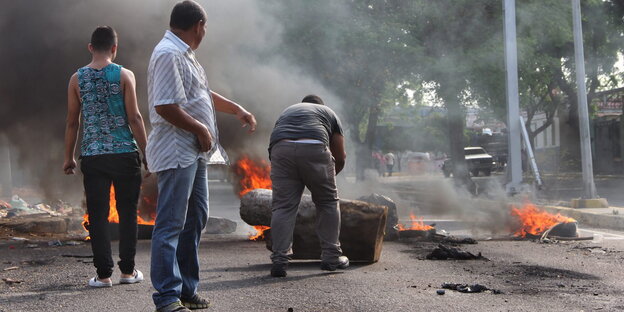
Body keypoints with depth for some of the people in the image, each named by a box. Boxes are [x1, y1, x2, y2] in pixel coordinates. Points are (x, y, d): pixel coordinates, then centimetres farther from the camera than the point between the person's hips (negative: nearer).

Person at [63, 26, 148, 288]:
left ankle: (104, 274, 5)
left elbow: (72, 122, 6)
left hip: (92, 156, 1)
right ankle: (128, 271, 13)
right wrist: (146, 153, 1)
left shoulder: (77, 79, 4)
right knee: (127, 213, 9)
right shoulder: (124, 75, -2)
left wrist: (68, 157, 15)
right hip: (124, 153, -1)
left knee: (98, 215, 6)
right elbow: (134, 117, -6)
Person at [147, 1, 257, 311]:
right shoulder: (168, 55, -15)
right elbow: (166, 107, -23)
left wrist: (238, 110, 26)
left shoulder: (184, 54, 18)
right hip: (176, 152, -11)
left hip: (195, 152, 11)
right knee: (171, 224, -8)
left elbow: (203, 94, 30)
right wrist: (201, 129, -14)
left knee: (195, 219, 15)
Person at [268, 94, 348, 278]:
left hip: (281, 148, 2)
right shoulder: (328, 113, 33)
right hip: (314, 148, -2)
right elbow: (340, 158, 28)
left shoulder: (286, 113, 40)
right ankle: (331, 257, 18)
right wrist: (328, 178, 45)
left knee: (283, 206, 5)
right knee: (328, 201, 14)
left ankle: (279, 260, -2)